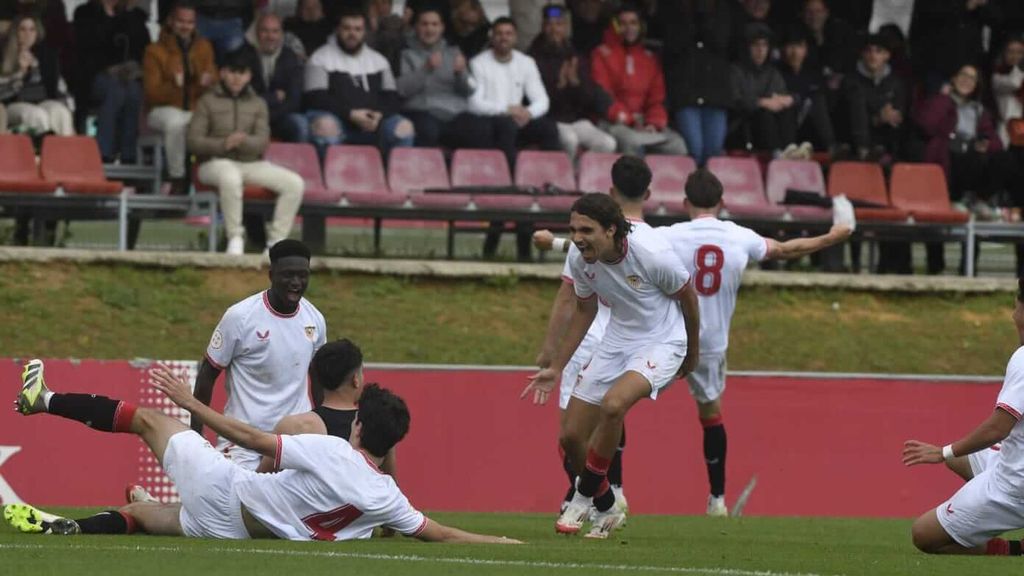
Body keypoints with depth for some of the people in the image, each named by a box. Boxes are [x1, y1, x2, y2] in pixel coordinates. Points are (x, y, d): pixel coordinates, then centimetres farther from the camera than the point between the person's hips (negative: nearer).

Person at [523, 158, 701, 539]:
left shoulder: (652, 253, -27)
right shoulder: (579, 257, -10)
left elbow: (687, 297, -8)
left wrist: (692, 353, 8)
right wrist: (556, 368, 13)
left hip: (662, 342, -6)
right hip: (617, 342, 6)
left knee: (613, 404, -33)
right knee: (571, 435, 0)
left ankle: (584, 497, -15)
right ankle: (606, 510, 24)